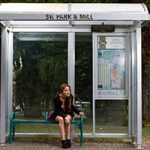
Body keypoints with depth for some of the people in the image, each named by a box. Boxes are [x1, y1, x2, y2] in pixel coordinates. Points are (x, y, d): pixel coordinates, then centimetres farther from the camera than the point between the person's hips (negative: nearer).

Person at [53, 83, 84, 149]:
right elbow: (58, 111, -19)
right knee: (61, 119, -35)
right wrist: (65, 116, -35)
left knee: (67, 119, -33)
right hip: (58, 115, -2)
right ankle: (63, 140, -38)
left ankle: (68, 140, -29)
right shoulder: (56, 99, -22)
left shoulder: (70, 97, -14)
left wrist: (79, 112, -7)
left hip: (68, 114, 2)